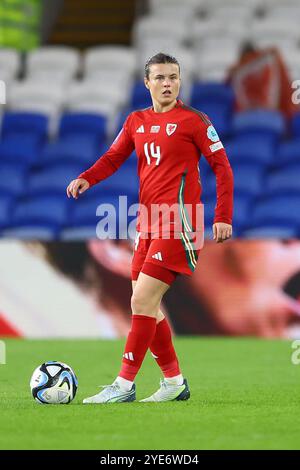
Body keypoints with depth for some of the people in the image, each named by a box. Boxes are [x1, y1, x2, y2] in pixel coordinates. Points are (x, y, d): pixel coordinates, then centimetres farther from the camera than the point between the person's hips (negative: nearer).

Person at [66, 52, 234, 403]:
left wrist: (223, 217, -10)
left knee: (143, 301, -14)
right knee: (145, 305, 8)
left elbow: (222, 166, -3)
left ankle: (124, 385, -12)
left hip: (177, 221, -7)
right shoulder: (136, 121, 13)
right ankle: (175, 381, 20)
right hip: (148, 222, 7)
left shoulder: (192, 120, -4)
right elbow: (113, 158, 15)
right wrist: (86, 178, -6)